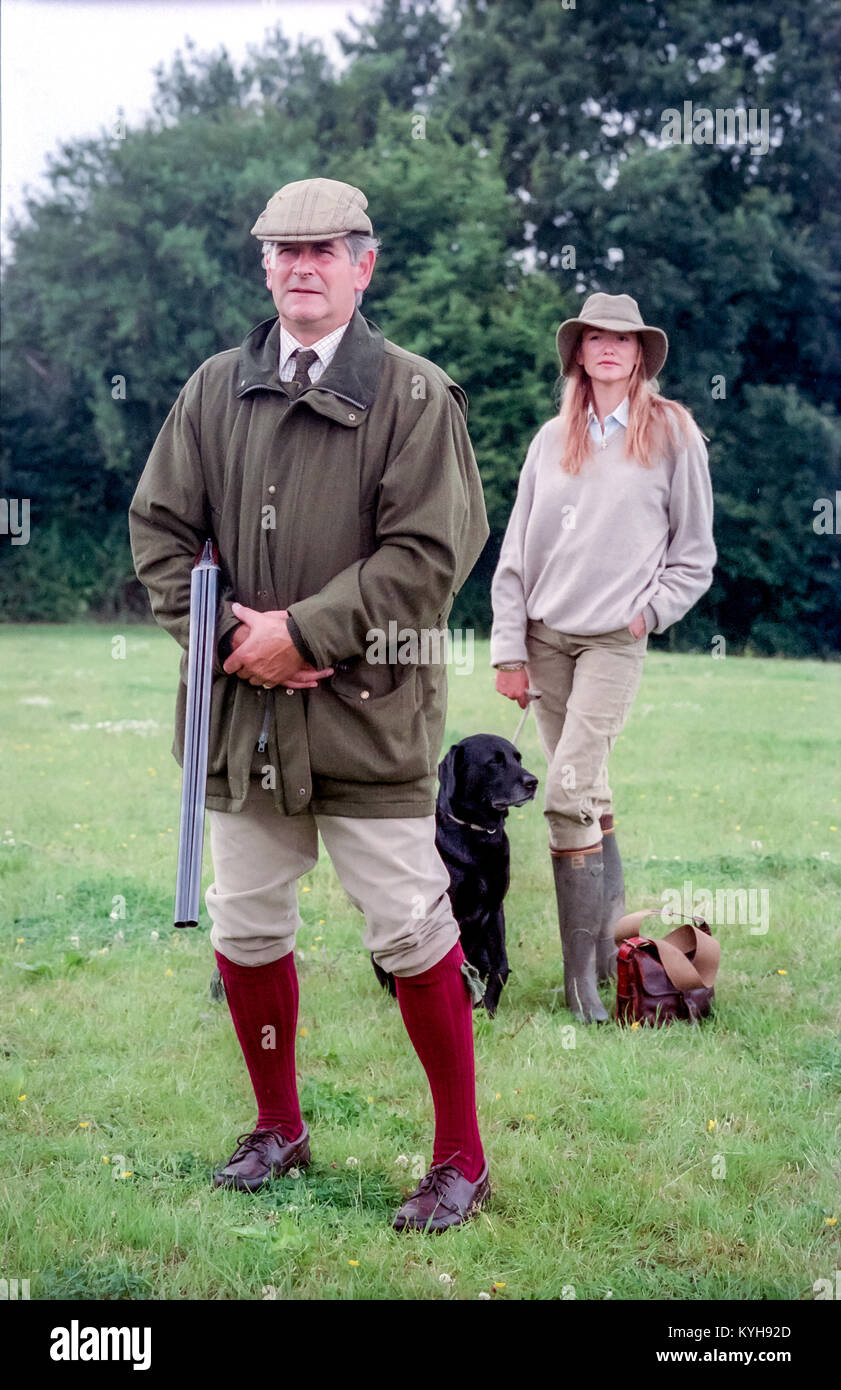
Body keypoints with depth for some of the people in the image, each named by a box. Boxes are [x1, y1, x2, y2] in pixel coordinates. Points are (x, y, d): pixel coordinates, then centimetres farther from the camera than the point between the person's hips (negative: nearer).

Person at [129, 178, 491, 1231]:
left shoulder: (416, 399, -5)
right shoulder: (213, 392, 8)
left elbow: (427, 554, -11)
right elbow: (160, 527, 8)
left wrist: (303, 632, -15)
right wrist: (231, 636, -7)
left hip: (367, 711, -4)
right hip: (242, 709, 5)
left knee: (412, 935, -1)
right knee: (244, 933, 13)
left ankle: (460, 1159, 14)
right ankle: (279, 1127, 33)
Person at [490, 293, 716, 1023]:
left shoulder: (673, 434, 3)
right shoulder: (553, 440, 11)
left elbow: (695, 556, 7)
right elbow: (516, 553, 11)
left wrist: (649, 612, -6)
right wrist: (509, 651, 5)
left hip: (614, 640, -4)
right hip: (545, 637, 4)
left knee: (569, 796, -14)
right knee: (590, 796, 8)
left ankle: (582, 973, -9)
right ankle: (610, 926, 19)